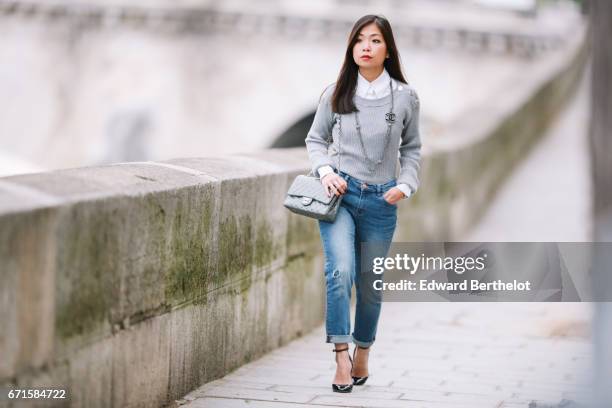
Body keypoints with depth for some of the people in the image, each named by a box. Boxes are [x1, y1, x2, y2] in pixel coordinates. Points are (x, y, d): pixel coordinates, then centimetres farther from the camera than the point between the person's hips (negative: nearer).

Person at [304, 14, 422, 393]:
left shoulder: (405, 96, 1)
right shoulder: (335, 93, 0)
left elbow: (412, 148, 12)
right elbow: (316, 140, 11)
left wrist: (406, 185, -3)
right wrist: (325, 171, -7)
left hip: (381, 201, 1)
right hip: (340, 193, -1)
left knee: (370, 283, 11)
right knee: (341, 271, -21)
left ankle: (362, 355, 31)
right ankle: (342, 358, -16)